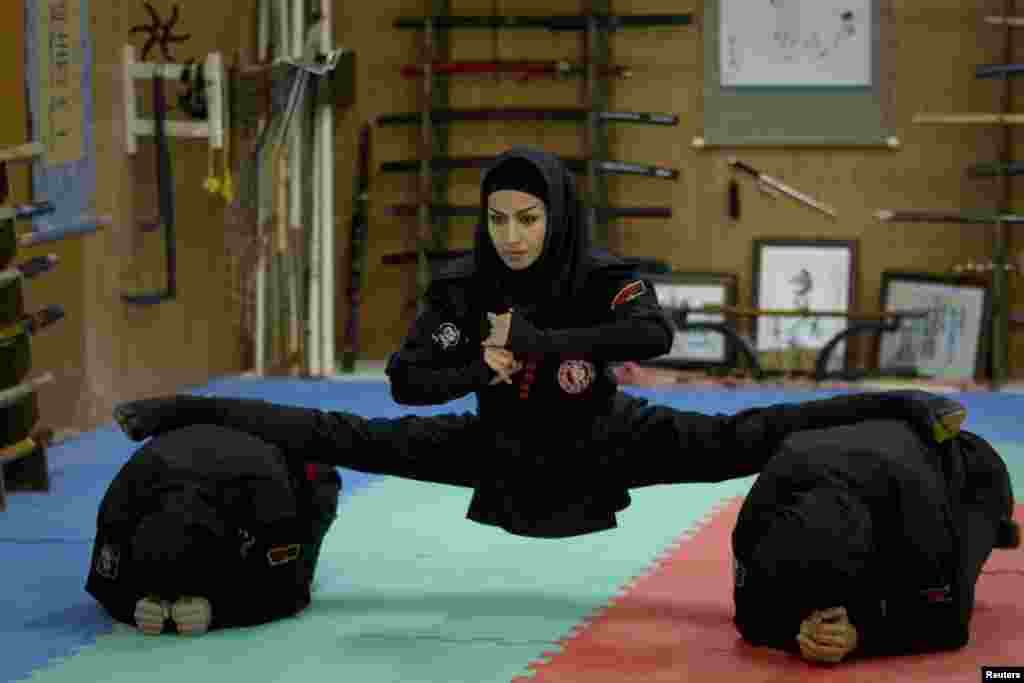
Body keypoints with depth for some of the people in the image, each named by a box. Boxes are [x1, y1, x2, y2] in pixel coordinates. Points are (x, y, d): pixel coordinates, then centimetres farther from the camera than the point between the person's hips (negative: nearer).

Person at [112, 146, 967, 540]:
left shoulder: (603, 277, -22)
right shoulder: (463, 286, -14)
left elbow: (656, 333, -42)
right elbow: (405, 378, -10)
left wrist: (533, 338, -39)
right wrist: (478, 368, -29)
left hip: (603, 441, -2)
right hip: (504, 446, 2)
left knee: (736, 443, -20)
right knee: (360, 442, -6)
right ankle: (198, 418, 2)